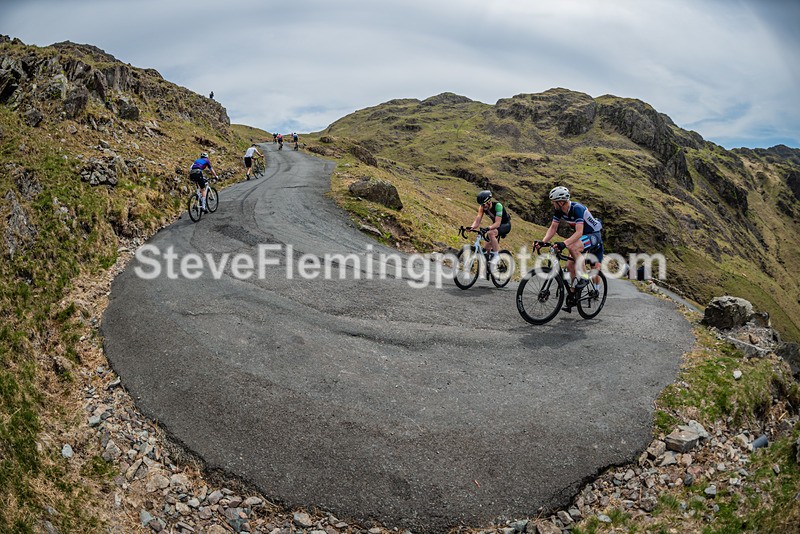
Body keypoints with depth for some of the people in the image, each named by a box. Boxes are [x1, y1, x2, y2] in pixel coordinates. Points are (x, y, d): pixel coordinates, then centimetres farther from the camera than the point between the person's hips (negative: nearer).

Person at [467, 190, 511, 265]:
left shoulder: (497, 206, -32)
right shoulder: (482, 207, -15)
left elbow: (498, 223, -39)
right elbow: (477, 220, -23)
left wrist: (488, 228, -56)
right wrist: (471, 227, -44)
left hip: (506, 225, -7)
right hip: (496, 224, 7)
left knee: (491, 233, -34)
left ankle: (496, 256, -23)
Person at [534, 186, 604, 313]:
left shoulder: (577, 209, -31)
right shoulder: (558, 210, -9)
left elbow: (579, 232, -39)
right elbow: (553, 228, -4)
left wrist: (564, 244, -52)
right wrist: (542, 242, -19)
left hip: (593, 236, -8)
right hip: (581, 237, 8)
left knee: (572, 247, -34)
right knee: (570, 265, -2)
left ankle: (584, 276, -17)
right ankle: (572, 295, 10)